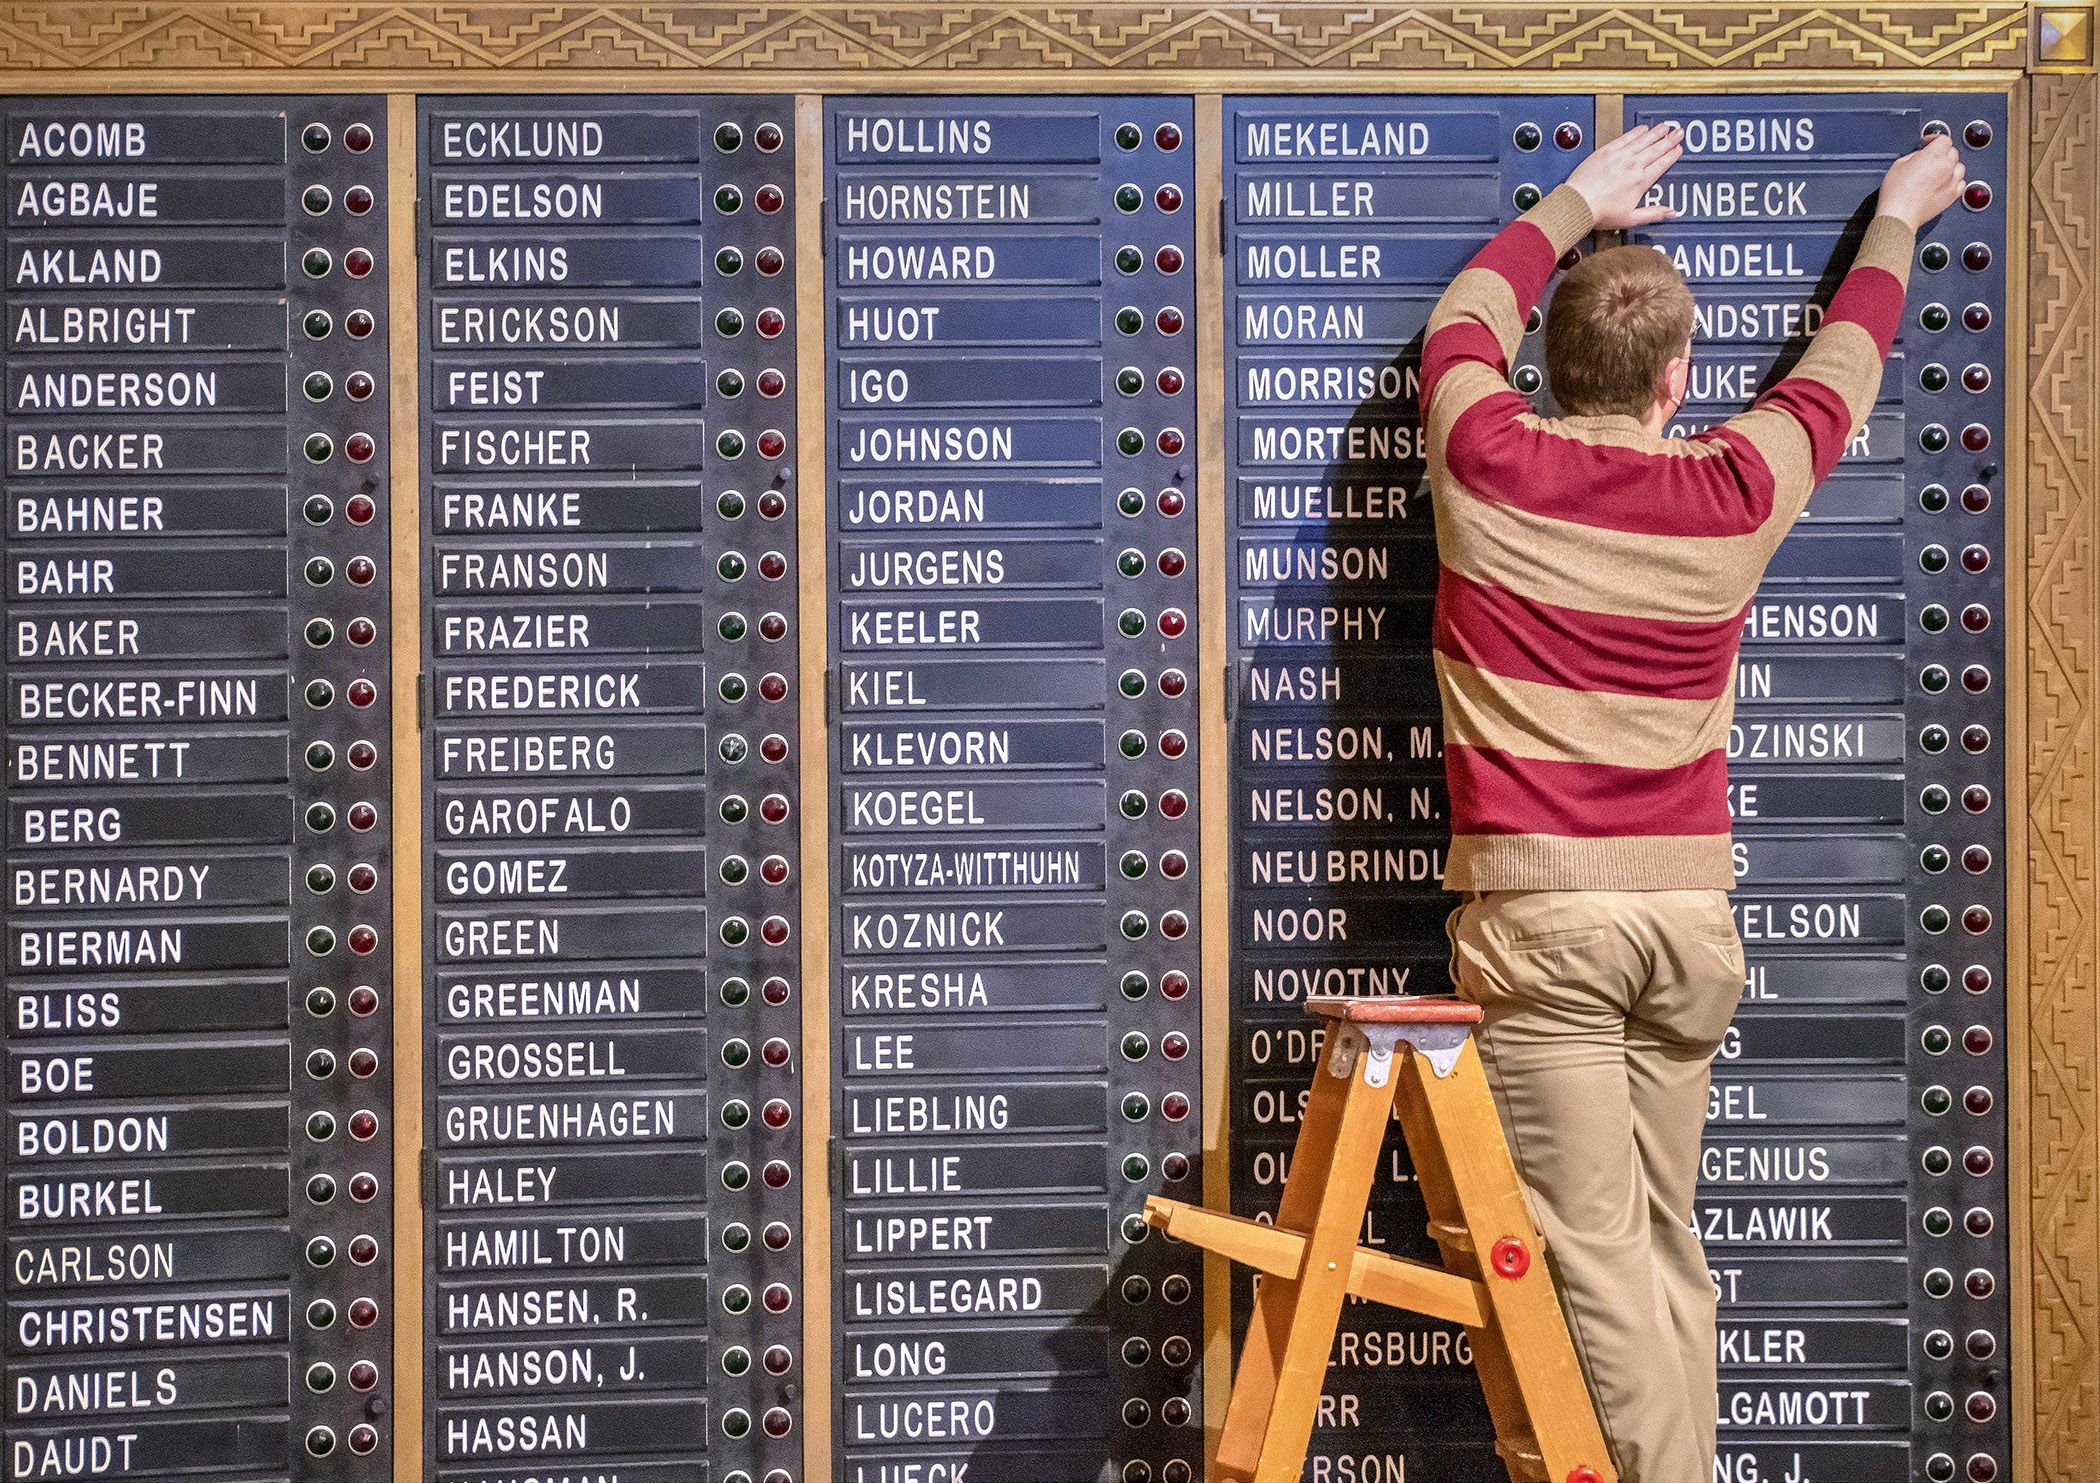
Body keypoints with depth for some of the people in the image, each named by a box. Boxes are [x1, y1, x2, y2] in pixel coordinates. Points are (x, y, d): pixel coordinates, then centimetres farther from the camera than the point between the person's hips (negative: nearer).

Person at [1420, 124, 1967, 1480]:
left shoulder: (1486, 464, -2)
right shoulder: (1735, 495, 3)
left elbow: (1469, 314, 20)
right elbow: (1840, 366, 24)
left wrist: (1580, 205, 36)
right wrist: (1894, 221, 42)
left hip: (1537, 905, -3)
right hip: (1690, 907, 3)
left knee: (1596, 1250, -3)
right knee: (1666, 1235, 13)